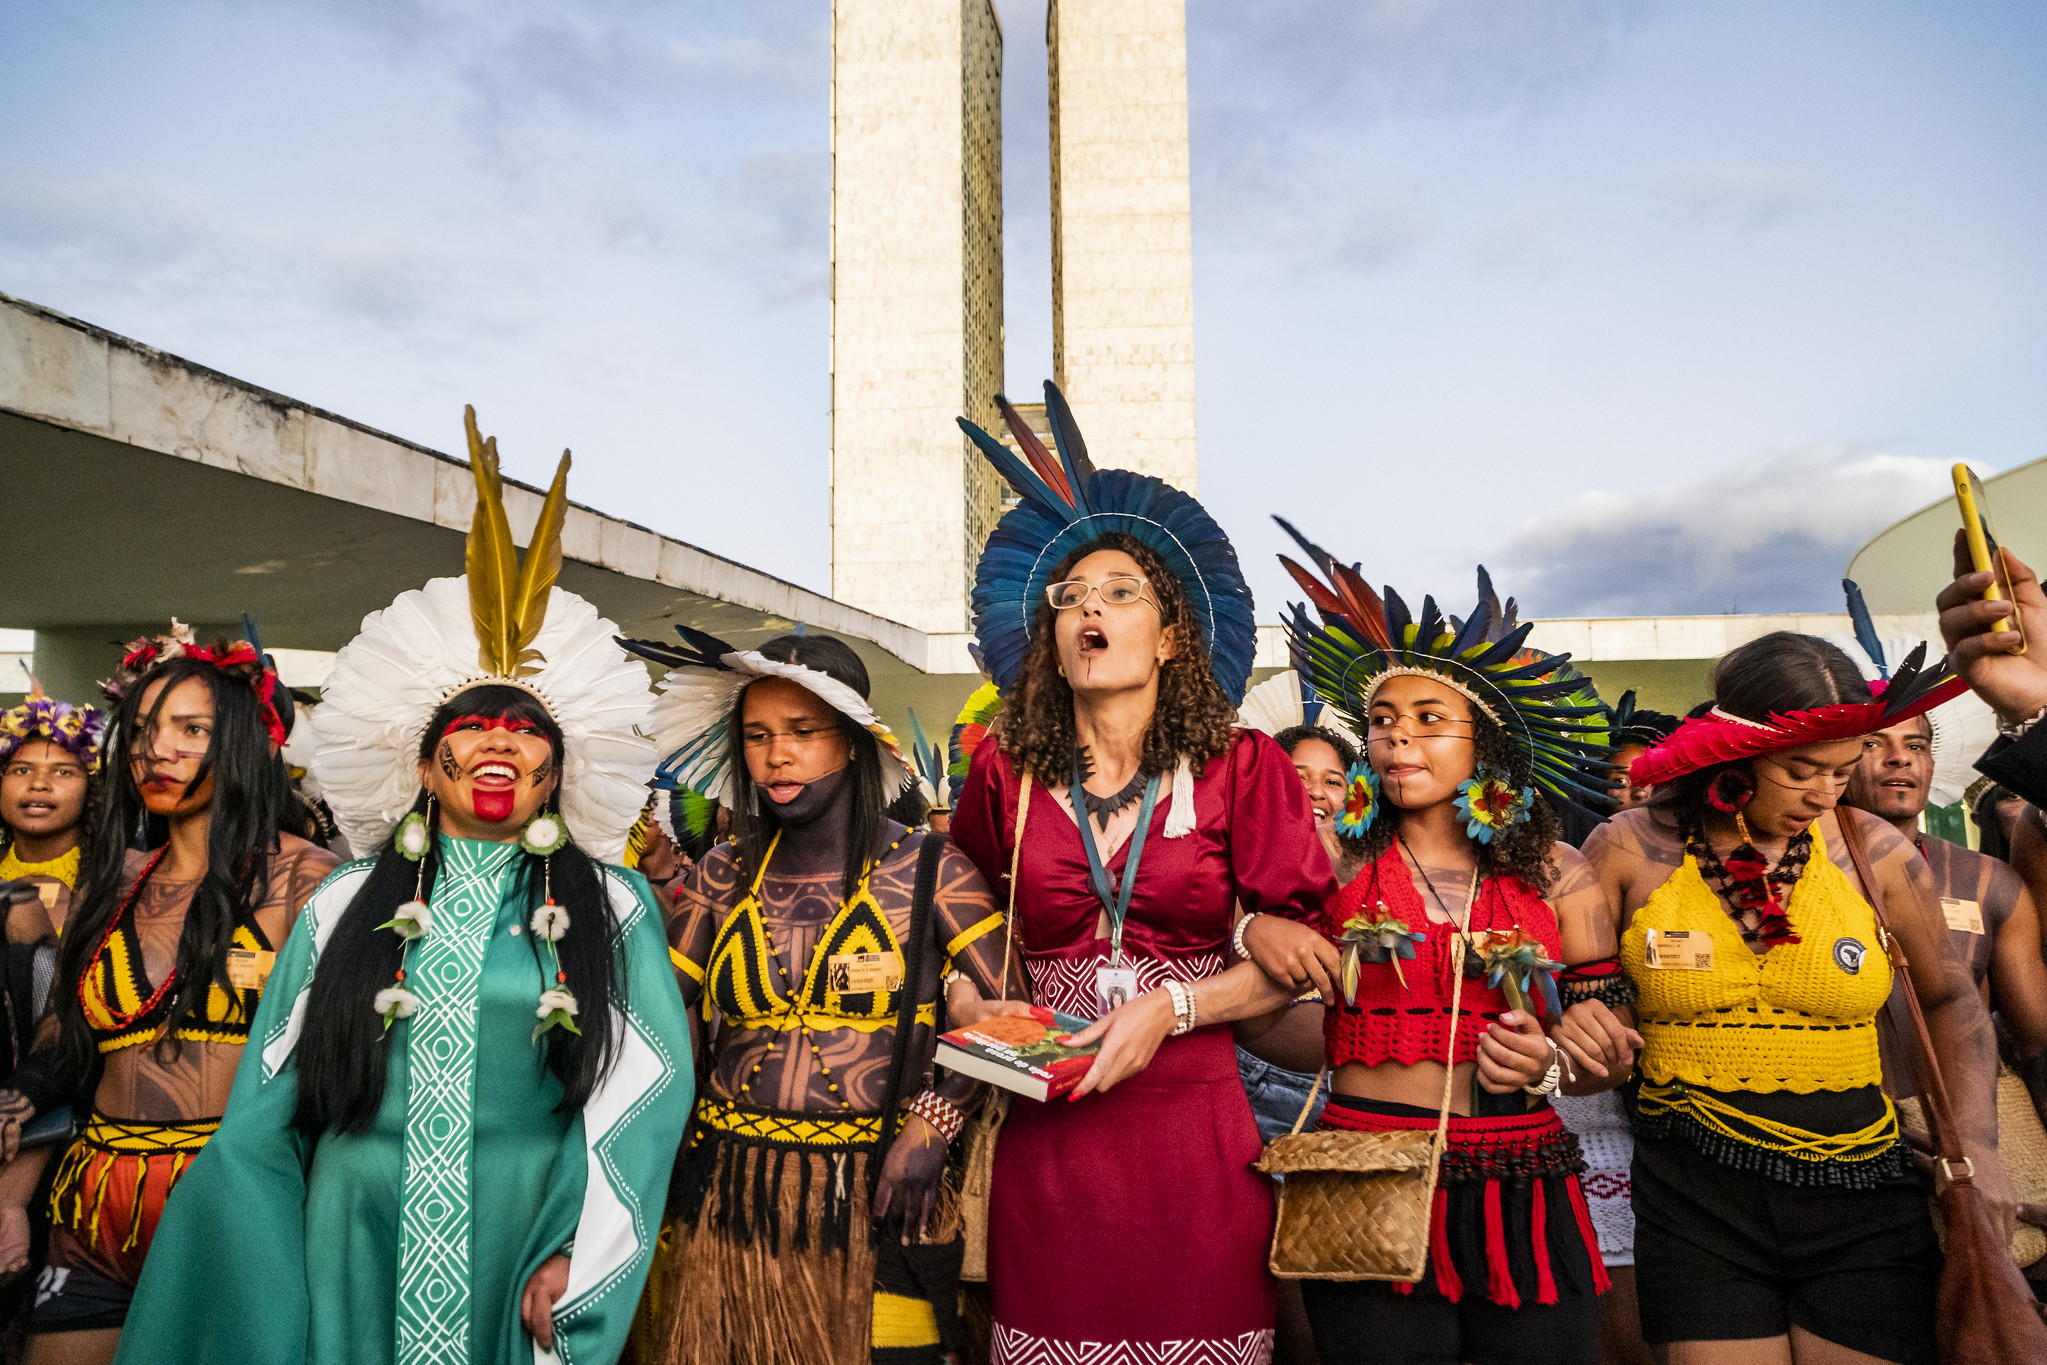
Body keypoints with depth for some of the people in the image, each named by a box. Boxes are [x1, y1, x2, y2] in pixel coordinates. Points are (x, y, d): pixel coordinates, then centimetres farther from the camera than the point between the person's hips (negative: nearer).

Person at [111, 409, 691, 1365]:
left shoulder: (612, 907, 1)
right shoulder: (345, 908, 6)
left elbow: (649, 1083, -5)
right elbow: (261, 1117, 6)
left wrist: (577, 1256, -13)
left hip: (524, 1245, -1)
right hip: (359, 1251, 1)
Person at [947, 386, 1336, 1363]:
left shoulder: (1240, 768, 0)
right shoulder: (1004, 775, 5)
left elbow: (1301, 958, 0)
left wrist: (1170, 1006, -11)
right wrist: (974, 1008, 3)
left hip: (1194, 1135, -1)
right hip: (1045, 1134, 1)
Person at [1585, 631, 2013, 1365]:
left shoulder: (1871, 850, -1)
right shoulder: (1632, 848, -5)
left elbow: (1950, 997, 13)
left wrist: (1975, 1142, 5)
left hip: (1860, 1197, 2)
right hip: (1694, 1197, -1)